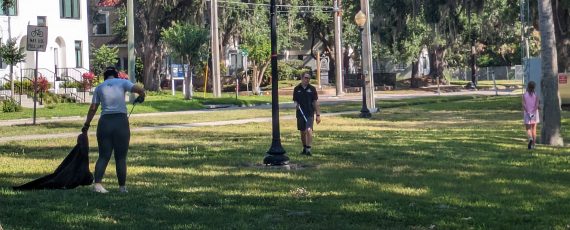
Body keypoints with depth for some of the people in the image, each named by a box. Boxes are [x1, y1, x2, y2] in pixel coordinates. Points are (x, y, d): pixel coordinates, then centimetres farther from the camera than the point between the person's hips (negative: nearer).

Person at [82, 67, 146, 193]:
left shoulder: (99, 88, 11)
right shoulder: (122, 83, 5)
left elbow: (93, 108, 7)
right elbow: (140, 90, -6)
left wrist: (86, 125, 14)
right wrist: (141, 97, 15)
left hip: (105, 122, 2)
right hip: (121, 121, -2)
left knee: (103, 156, 4)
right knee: (121, 157, 6)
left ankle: (97, 183, -12)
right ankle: (122, 186, 7)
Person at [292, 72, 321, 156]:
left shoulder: (312, 89, 1)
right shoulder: (297, 89, 4)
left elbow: (315, 102, 2)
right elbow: (295, 100, 9)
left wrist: (318, 115, -1)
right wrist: (296, 105, -16)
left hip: (310, 113, -2)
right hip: (300, 113, 2)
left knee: (309, 130, -17)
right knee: (302, 132, 12)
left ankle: (308, 149, -20)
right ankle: (304, 148, 28)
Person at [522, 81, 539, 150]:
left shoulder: (524, 95, -4)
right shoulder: (536, 95, -2)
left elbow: (524, 105, -11)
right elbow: (537, 105, -11)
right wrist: (533, 113, -14)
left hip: (527, 113, -1)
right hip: (534, 113, 1)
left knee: (528, 129, 4)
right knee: (534, 129, 10)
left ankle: (530, 138, -27)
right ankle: (533, 144, 10)